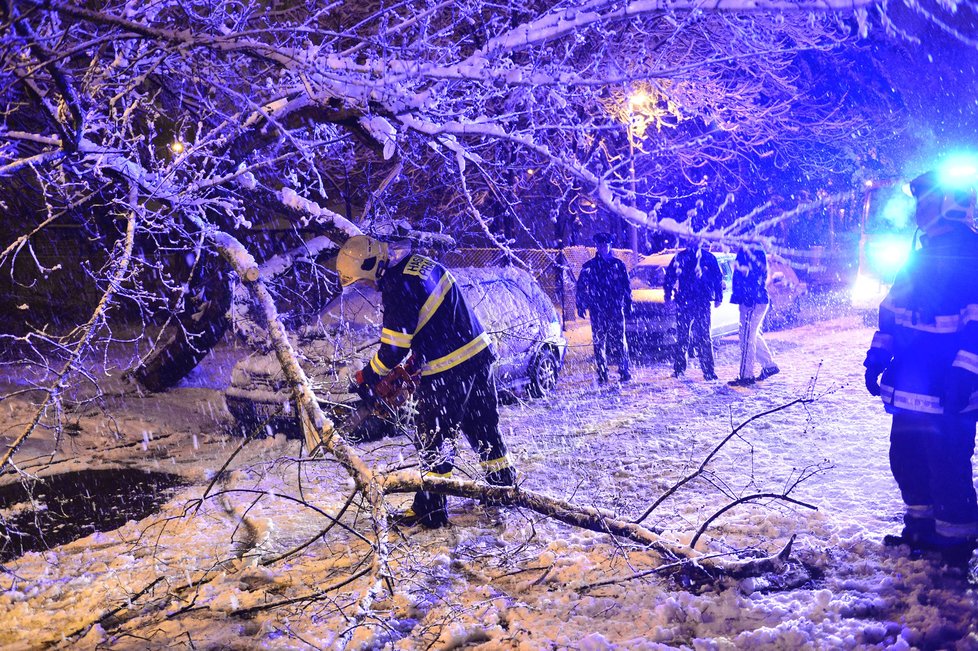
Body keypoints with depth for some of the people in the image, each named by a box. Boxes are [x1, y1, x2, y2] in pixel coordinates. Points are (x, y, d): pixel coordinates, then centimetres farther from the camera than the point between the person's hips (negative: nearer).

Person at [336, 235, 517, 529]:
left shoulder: (397, 287, -21)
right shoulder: (417, 262, 8)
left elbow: (393, 347, -17)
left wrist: (368, 376, 0)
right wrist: (416, 361, 20)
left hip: (447, 371, -9)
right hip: (479, 351, 9)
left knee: (433, 438, 4)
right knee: (483, 425, 21)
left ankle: (431, 509, 14)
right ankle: (505, 485, 33)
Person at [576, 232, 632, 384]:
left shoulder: (618, 264, 9)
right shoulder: (589, 266, 7)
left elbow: (626, 286, 10)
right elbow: (581, 286, 8)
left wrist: (628, 304, 4)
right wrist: (581, 306, 1)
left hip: (616, 309, 0)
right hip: (597, 310, 0)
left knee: (619, 340, -3)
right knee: (599, 342, 1)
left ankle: (624, 371, 5)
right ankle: (602, 375, 7)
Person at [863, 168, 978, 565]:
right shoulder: (921, 256, 15)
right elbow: (892, 310, 19)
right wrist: (878, 355, 12)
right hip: (911, 391, 9)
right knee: (906, 460, 16)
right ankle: (921, 530, 32)